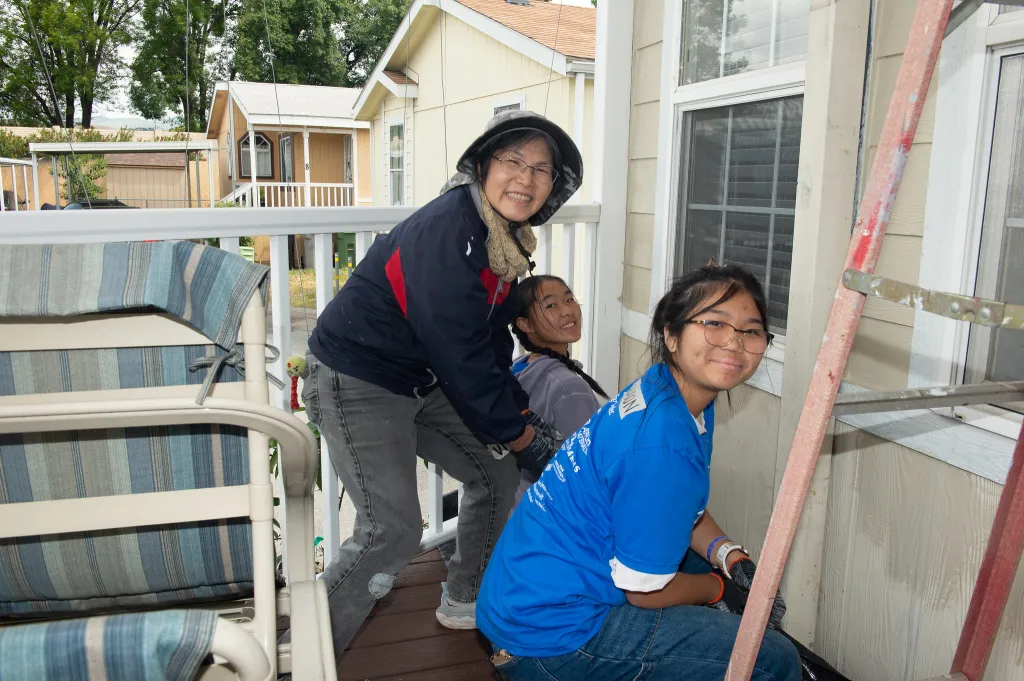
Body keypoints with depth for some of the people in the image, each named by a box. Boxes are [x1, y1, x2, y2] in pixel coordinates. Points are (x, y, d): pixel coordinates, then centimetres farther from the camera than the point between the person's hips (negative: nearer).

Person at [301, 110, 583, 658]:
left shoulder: (506, 237, 3)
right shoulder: (448, 230, -26)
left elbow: (492, 340, 10)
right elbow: (460, 355, -26)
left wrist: (522, 416, 4)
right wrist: (521, 437, -16)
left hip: (422, 381, 9)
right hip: (357, 381, -9)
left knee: (495, 473, 12)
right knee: (393, 531, -13)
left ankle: (466, 599, 33)